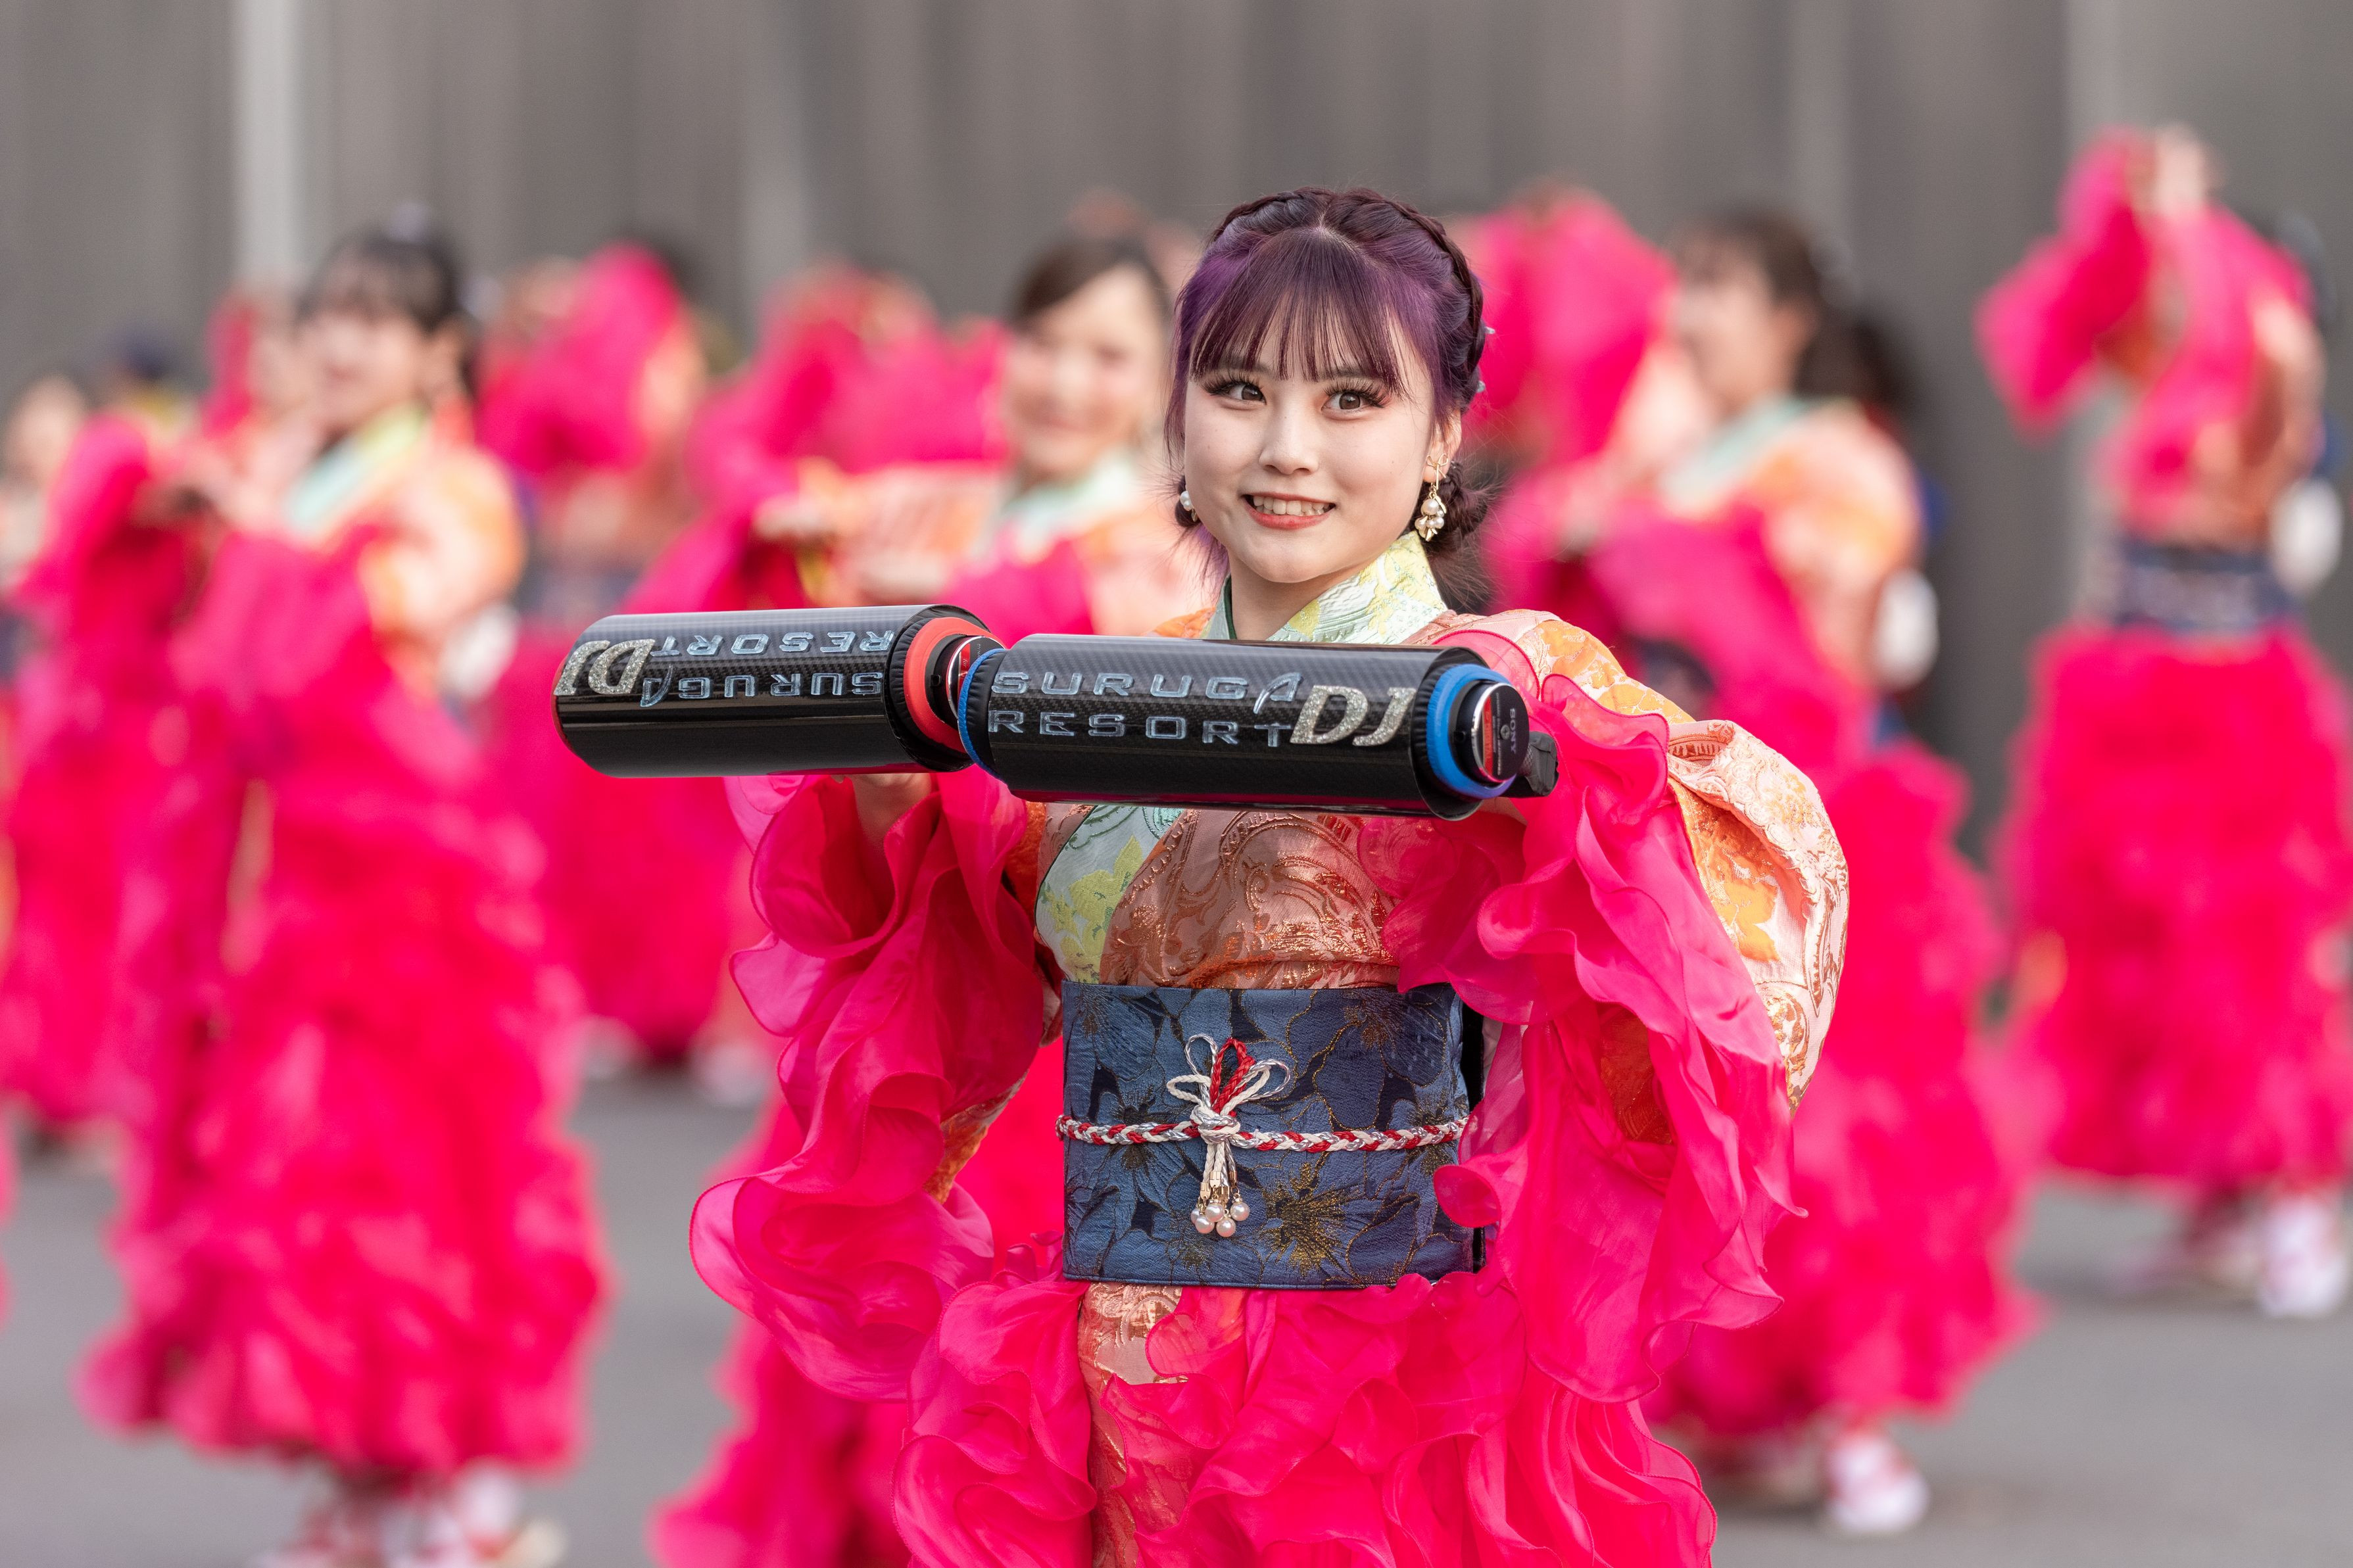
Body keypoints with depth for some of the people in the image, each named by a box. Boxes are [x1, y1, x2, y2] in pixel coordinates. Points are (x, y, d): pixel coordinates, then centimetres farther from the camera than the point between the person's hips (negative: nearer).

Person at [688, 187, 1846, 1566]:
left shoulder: (1506, 682, -5)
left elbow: (1772, 881, -23)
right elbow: (968, 993, 21)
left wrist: (1530, 779, -38)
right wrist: (890, 804, 4)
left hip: (1402, 1414, -4)